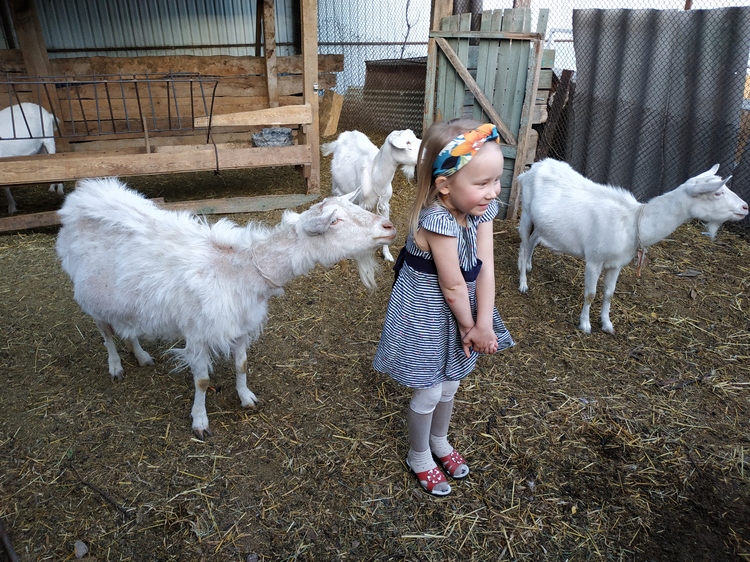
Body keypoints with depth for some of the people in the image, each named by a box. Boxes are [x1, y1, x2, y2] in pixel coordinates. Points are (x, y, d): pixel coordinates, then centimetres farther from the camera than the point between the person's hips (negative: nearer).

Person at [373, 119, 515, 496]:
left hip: (459, 312, 7)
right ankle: (418, 456, 38)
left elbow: (485, 269, -11)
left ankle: (439, 440, 52)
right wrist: (471, 328, -10)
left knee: (449, 385, 24)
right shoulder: (438, 221, -32)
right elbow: (452, 288, -25)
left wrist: (483, 324, -15)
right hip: (427, 316, -7)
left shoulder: (481, 209, -10)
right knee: (428, 393, 10)